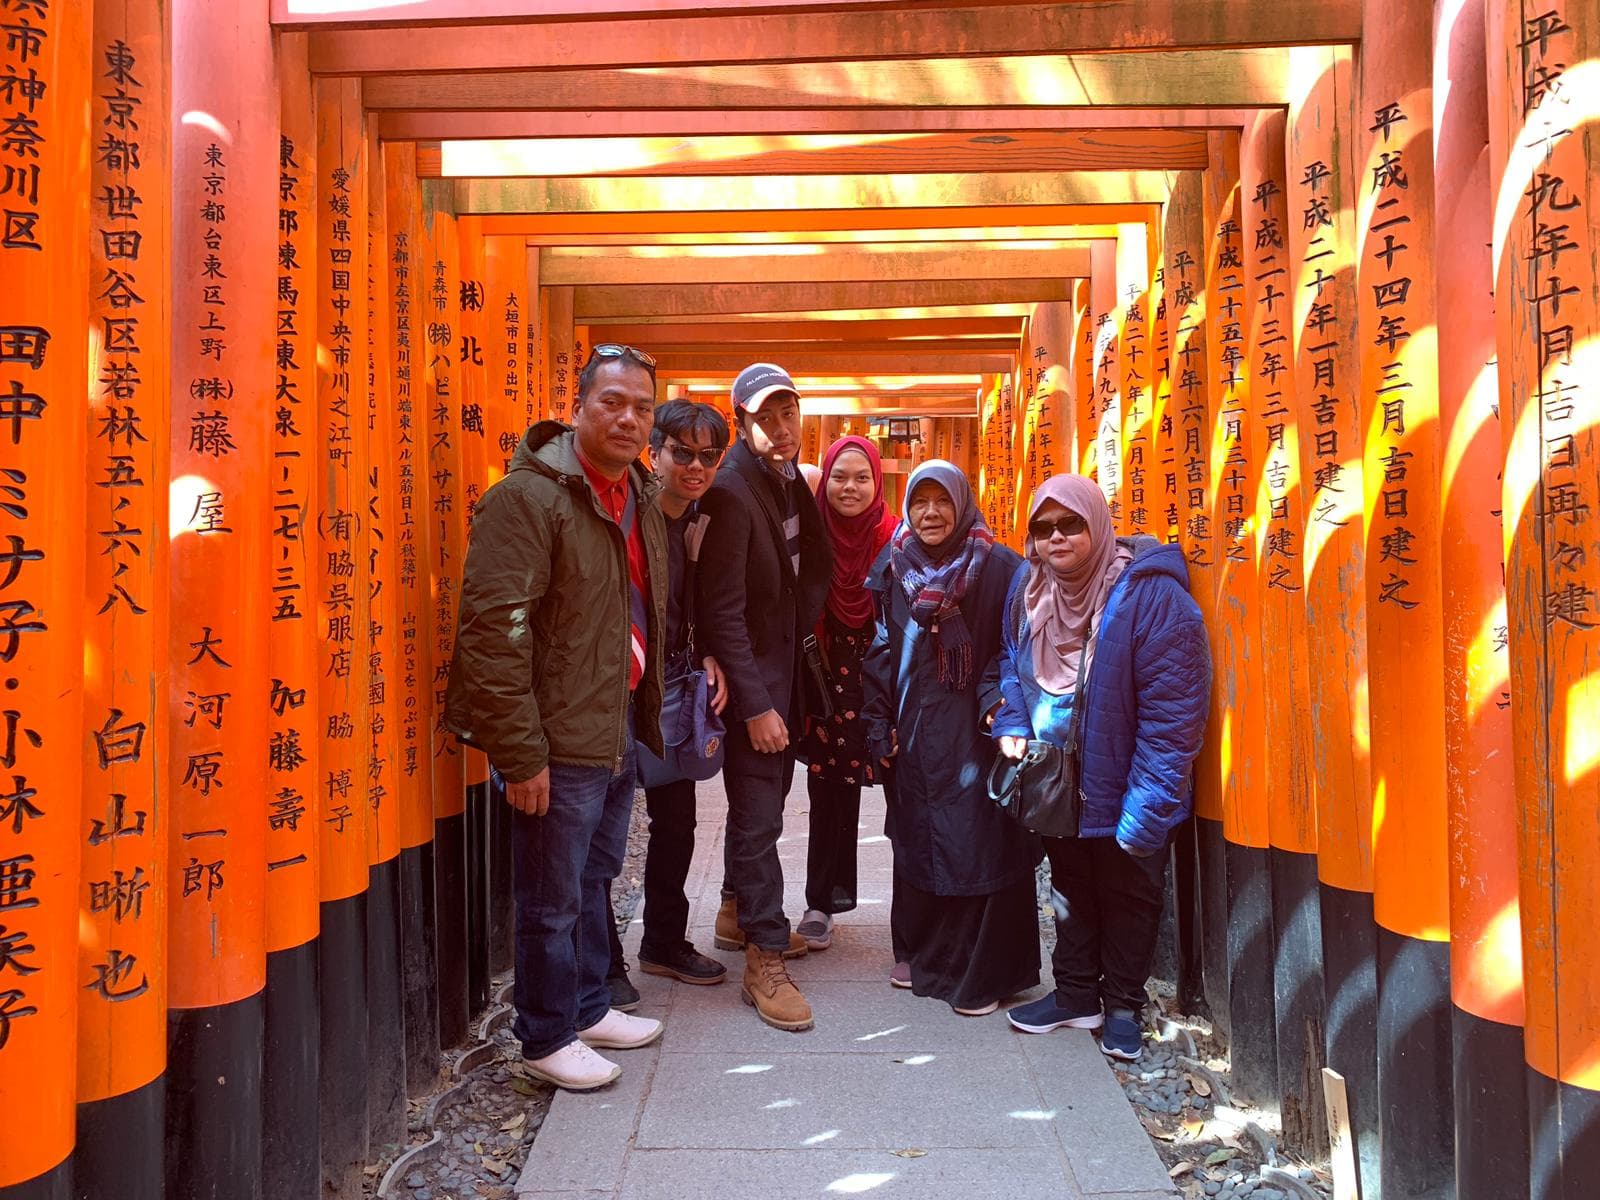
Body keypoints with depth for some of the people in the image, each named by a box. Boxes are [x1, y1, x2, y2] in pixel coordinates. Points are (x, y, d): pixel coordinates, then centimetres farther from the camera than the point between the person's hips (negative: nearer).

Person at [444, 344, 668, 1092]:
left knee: (596, 880, 22)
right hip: (561, 740, -8)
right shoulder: (530, 496, -17)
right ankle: (548, 1038, 24)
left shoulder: (642, 499, 10)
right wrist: (521, 751, -23)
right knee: (553, 898, 6)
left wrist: (648, 714, 16)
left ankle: (588, 1007, 39)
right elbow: (494, 630, -22)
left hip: (621, 730, 8)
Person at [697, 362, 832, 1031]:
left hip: (785, 672, 8)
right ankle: (765, 962, 6)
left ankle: (739, 914, 36)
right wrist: (755, 705, -23)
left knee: (766, 797, 19)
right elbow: (722, 611, -22)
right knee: (758, 816, -2)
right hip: (750, 681, -8)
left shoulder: (792, 482, 7)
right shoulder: (732, 493, -19)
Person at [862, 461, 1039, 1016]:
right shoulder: (893, 569, 6)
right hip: (912, 735, 4)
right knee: (916, 841, 13)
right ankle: (921, 952, 30)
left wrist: (995, 699, -18)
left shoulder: (998, 567, -7)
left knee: (982, 844, 0)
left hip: (974, 735, -4)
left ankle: (984, 972, 13)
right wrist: (880, 726, 7)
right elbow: (881, 652, 11)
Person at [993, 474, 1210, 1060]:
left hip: (1122, 790, -5)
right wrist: (1012, 726, -7)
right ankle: (1076, 995, 38)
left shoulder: (1151, 595, -26)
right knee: (1071, 890, 21)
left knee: (1127, 899, 13)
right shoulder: (1028, 587, -5)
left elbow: (1173, 711, -26)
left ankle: (1123, 1007, 32)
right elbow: (1012, 662, 11)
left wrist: (1146, 805, -27)